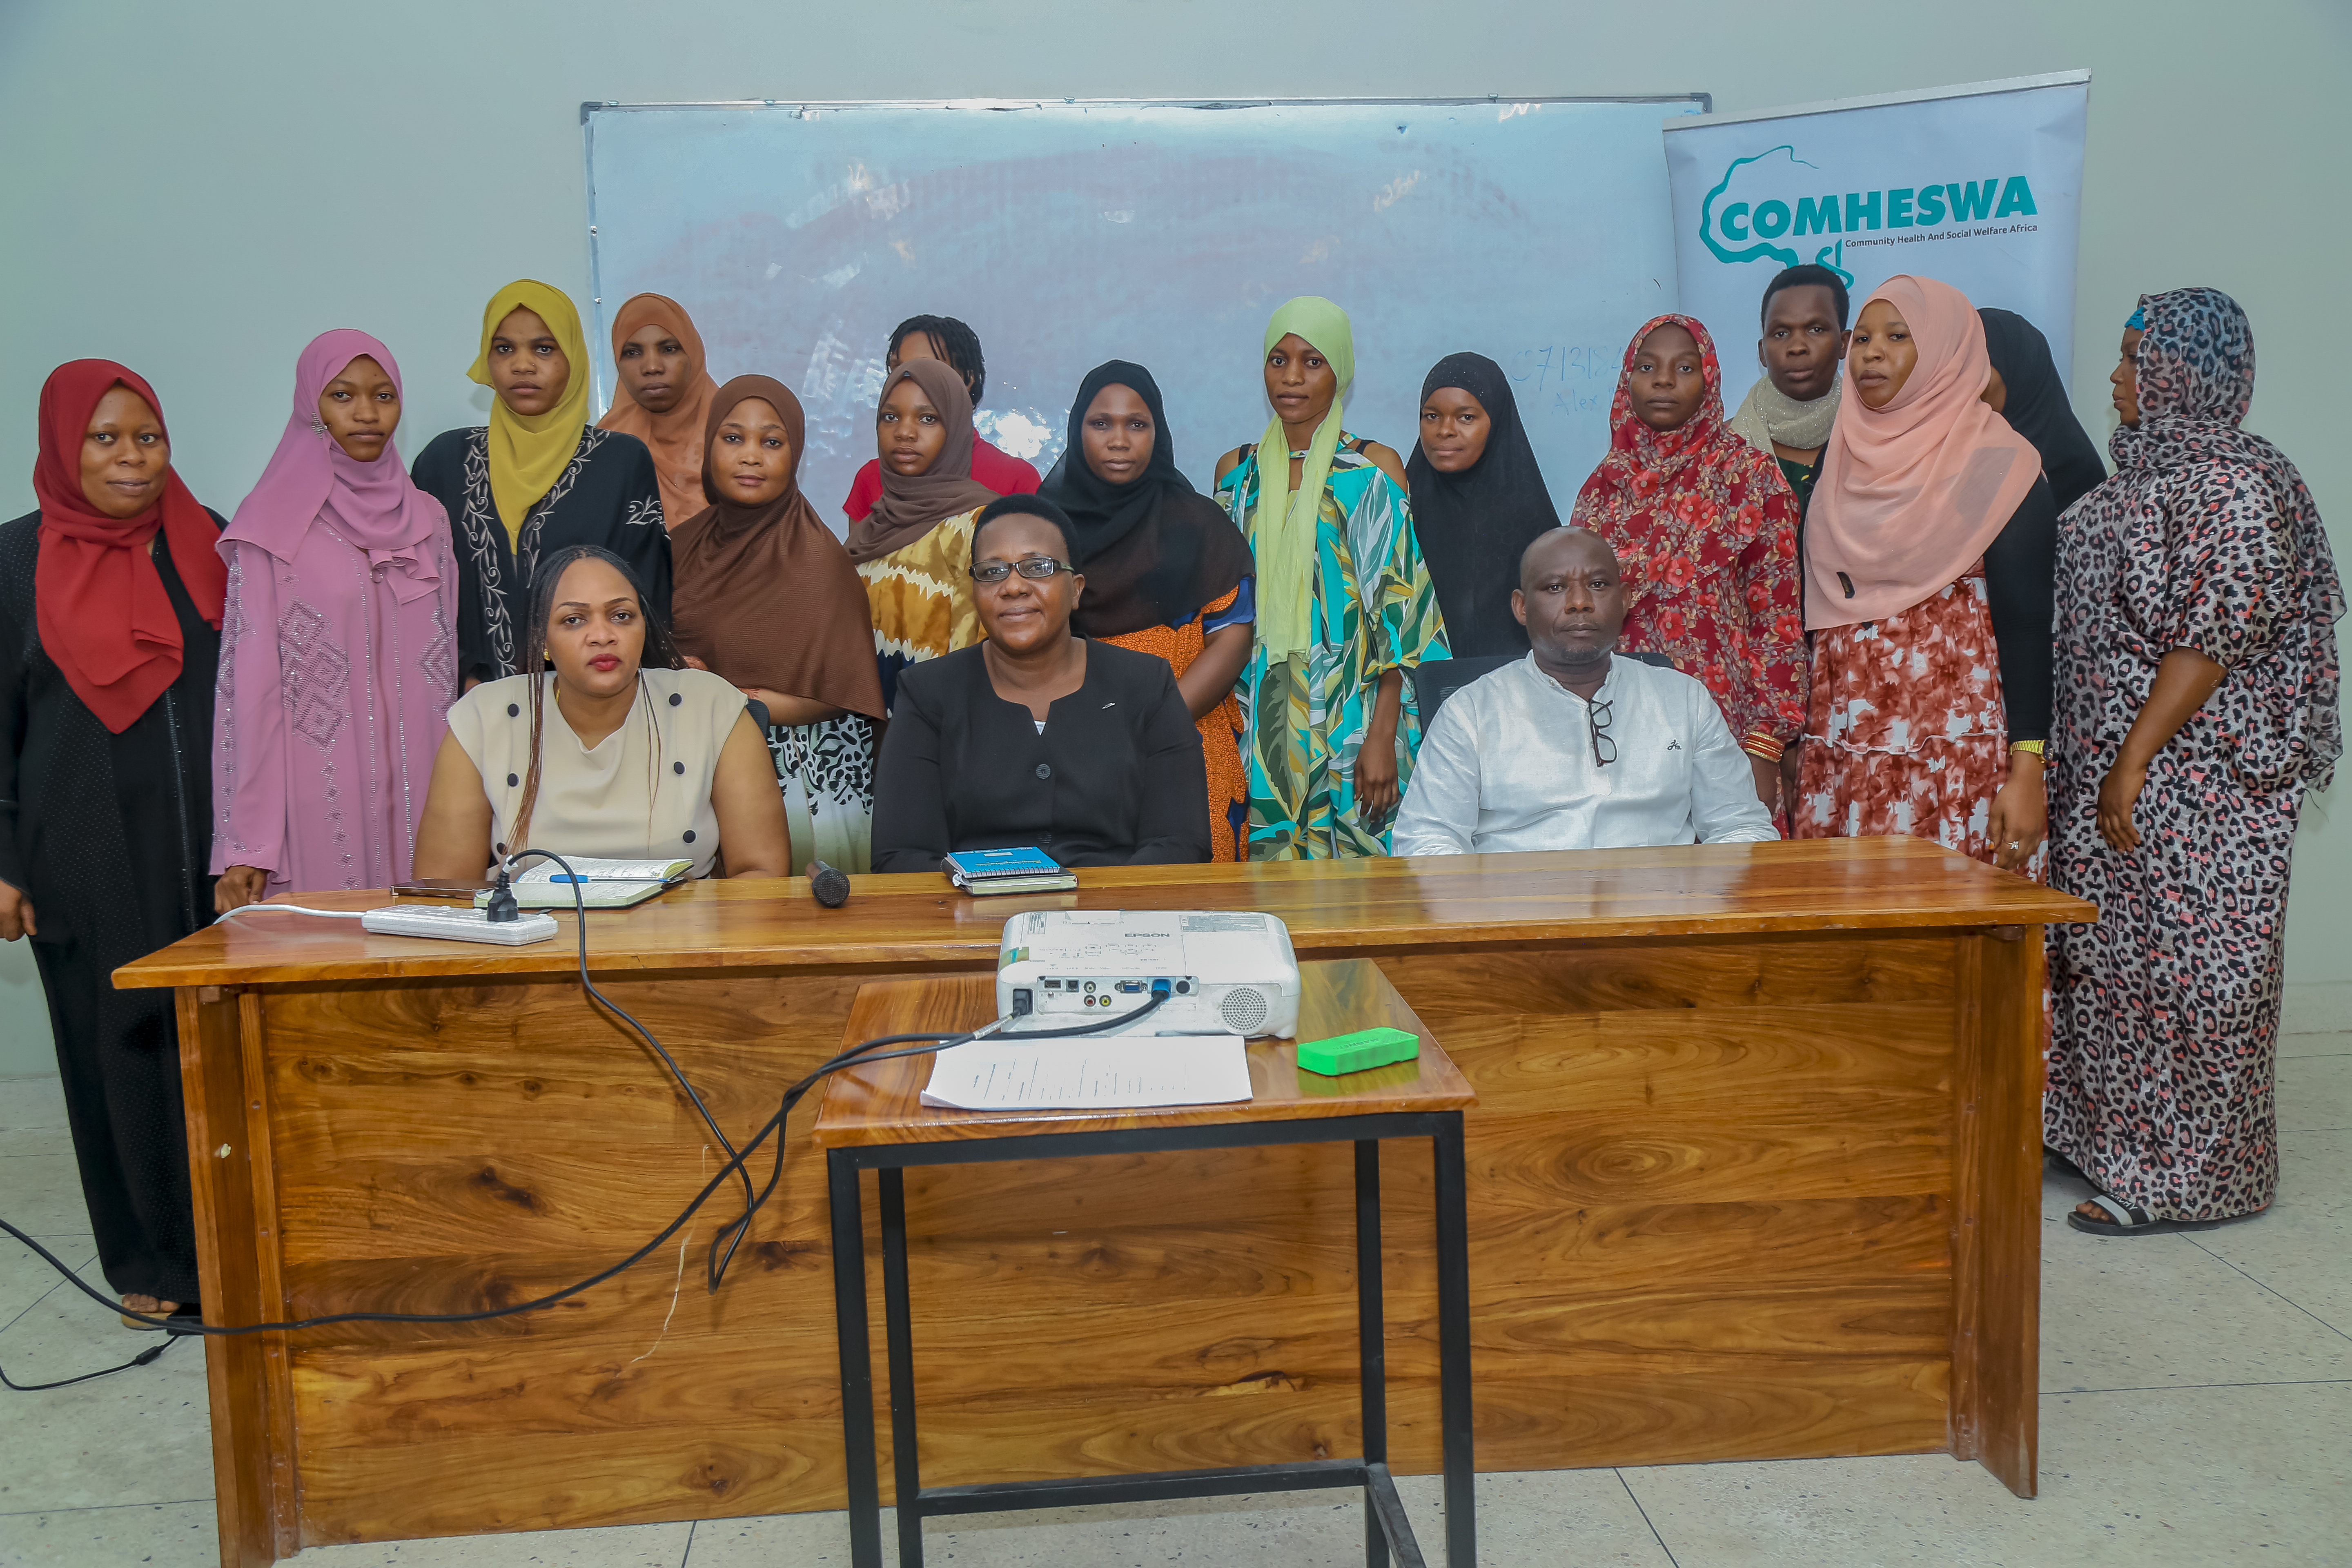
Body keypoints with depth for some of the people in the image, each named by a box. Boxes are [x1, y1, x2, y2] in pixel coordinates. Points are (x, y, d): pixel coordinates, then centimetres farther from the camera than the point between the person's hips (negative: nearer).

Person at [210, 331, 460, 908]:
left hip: (414, 789, 4)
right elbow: (252, 682, -5)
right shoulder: (272, 524, -1)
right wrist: (247, 844, -10)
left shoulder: (427, 520, 12)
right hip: (316, 797, -4)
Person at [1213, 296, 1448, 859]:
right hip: (1260, 721, 3)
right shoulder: (1237, 470, 11)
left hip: (1350, 711, -3)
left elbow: (1396, 607, -5)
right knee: (1266, 860, 1)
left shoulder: (1374, 469, 0)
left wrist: (1383, 735, -13)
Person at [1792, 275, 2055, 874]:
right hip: (1840, 754, 4)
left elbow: (2026, 625, -8)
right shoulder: (1840, 457, 12)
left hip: (1957, 755, -4)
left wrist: (2027, 773, -14)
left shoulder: (1996, 461, -4)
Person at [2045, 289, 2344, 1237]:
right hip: (2114, 769, 9)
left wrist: (2133, 761, -23)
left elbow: (2216, 636, -21)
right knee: (2114, 957, 14)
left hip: (2192, 777, -9)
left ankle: (2178, 1177, 10)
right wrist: (2102, 764, 16)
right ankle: (2116, 1137, 27)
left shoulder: (2235, 483, -15)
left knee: (2181, 964, -1)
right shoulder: (2147, 473, 13)